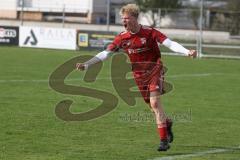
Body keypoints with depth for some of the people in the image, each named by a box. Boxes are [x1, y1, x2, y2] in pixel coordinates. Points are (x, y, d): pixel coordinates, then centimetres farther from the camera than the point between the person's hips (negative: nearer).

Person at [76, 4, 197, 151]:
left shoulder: (149, 32, -14)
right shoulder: (122, 38, -3)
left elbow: (170, 44, -20)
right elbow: (106, 53, 0)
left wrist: (187, 52, -35)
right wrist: (86, 64, -8)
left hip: (154, 70, -4)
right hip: (139, 75, 4)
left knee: (155, 103, -18)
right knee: (153, 105, 9)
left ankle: (164, 140, -16)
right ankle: (167, 124, 41)